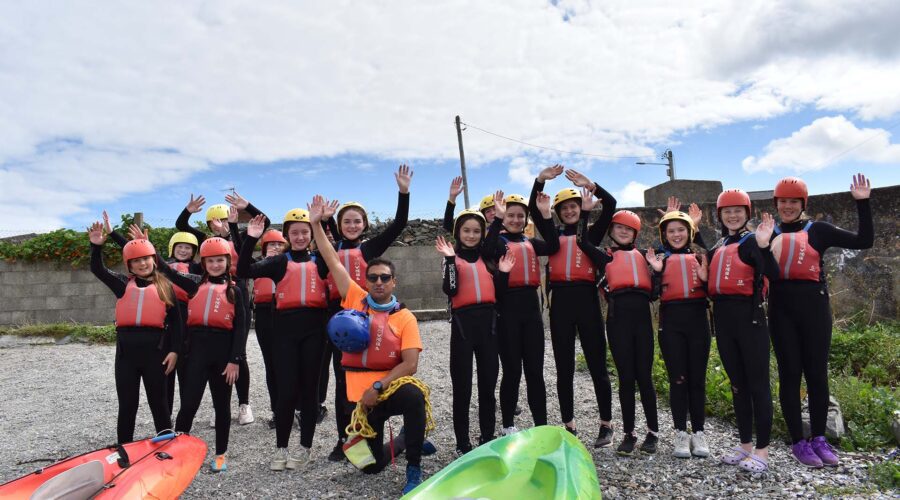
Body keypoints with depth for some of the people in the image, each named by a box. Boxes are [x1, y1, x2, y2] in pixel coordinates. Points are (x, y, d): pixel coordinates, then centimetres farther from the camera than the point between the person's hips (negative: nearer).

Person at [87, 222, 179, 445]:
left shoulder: (165, 286, 4)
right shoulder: (123, 284, 11)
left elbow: (175, 321, 2)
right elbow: (98, 270, 5)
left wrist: (174, 350, -5)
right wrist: (96, 246, -12)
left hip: (155, 349, -2)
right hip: (126, 349, 2)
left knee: (158, 403, 9)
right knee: (127, 405, 11)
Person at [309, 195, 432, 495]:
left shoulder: (405, 318, -4)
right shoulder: (355, 299, 3)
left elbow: (410, 364, -10)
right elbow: (333, 262, 2)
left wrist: (378, 387, -19)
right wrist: (317, 224, -1)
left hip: (391, 385, -2)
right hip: (359, 391, 3)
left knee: (414, 396, -38)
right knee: (370, 465, 3)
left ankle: (414, 471, -19)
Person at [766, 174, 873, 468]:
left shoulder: (818, 230, 6)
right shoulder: (769, 234, 10)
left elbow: (864, 241, -1)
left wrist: (862, 203, -5)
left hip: (814, 305, 0)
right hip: (781, 308, 1)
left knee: (817, 373, 4)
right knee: (790, 373, 2)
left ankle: (819, 439, 18)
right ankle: (798, 442, 11)